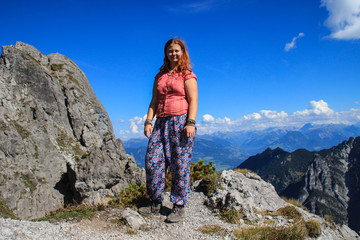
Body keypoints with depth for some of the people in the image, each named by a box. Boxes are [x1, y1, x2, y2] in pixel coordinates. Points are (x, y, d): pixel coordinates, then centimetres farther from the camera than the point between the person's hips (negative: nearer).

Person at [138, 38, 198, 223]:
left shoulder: (187, 75, 6)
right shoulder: (160, 76, 21)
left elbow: (193, 100, -4)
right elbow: (154, 101, 17)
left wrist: (191, 123, -16)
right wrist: (148, 121, 6)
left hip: (181, 121, -5)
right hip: (161, 123, 5)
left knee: (180, 164, -4)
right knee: (152, 161, -1)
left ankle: (179, 207, 6)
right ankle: (155, 203, 12)